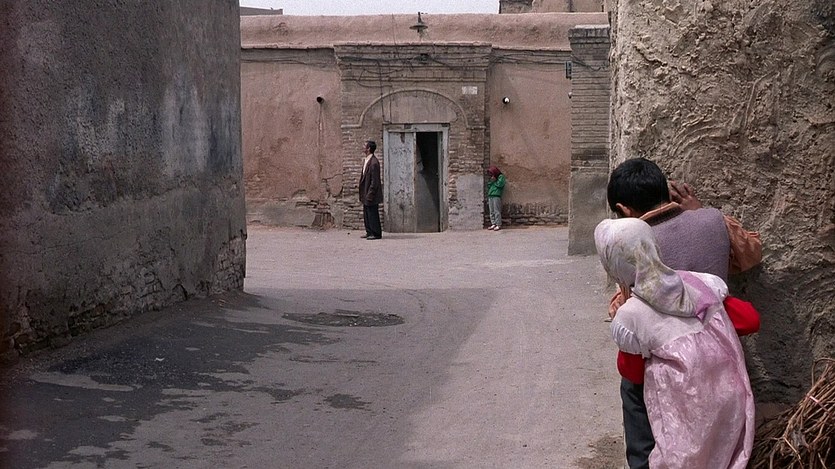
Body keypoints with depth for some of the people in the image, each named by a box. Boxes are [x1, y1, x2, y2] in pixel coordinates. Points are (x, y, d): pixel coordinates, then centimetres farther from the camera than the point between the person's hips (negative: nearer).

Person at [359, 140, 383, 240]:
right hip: (366, 195, 10)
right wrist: (363, 194, 17)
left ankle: (376, 234, 4)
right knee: (366, 215, 15)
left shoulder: (374, 163, -19)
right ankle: (369, 232, 23)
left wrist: (370, 195, -20)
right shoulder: (365, 161, 12)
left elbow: (374, 181, -20)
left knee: (373, 214, -3)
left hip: (371, 195, -10)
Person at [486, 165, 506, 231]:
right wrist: (491, 181, 3)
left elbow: (499, 184, -11)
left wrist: (494, 181, 1)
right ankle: (493, 224, 8)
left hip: (496, 196, -8)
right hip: (490, 196, 8)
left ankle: (498, 225, -9)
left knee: (497, 211, -10)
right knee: (491, 211, 5)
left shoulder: (501, 177, 3)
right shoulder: (492, 178, 26)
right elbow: (488, 185, 18)